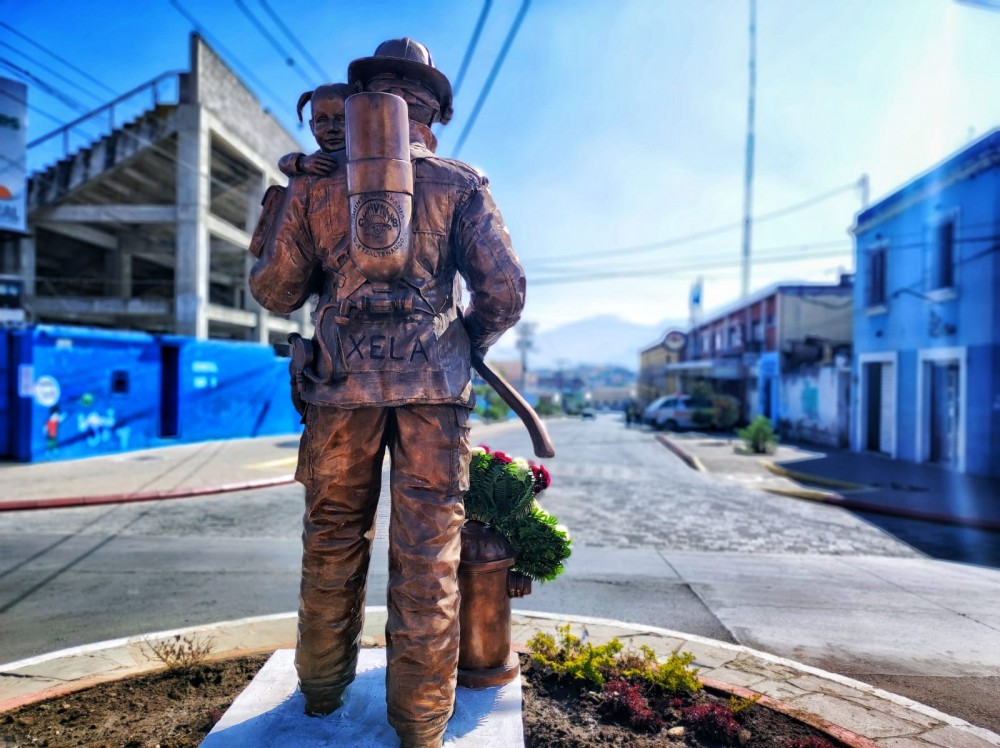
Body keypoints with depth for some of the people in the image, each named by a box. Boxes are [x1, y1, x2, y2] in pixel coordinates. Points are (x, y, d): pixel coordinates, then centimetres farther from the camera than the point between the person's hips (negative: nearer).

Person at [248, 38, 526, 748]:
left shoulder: (317, 183, 11)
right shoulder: (461, 184, 8)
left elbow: (274, 287, 8)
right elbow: (505, 290, 0)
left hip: (343, 379, 2)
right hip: (433, 382, -1)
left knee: (333, 538, 15)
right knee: (428, 552, 2)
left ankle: (323, 687, 32)